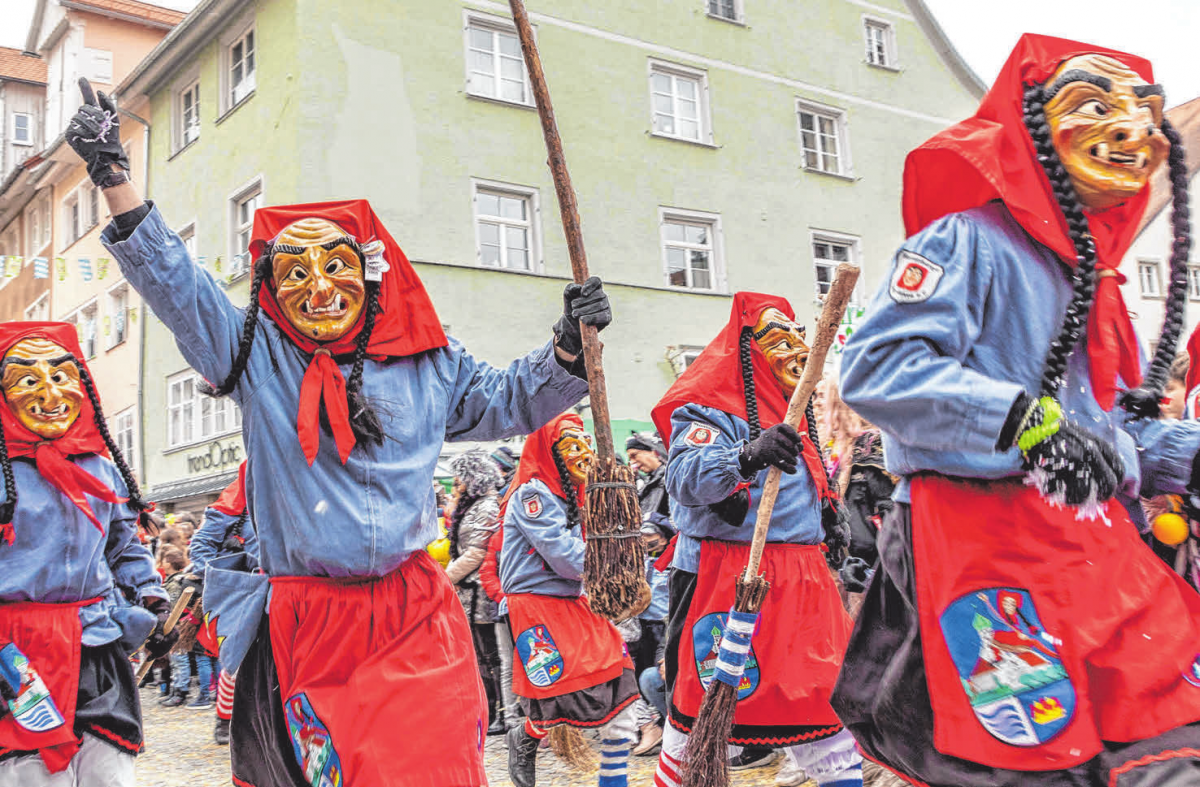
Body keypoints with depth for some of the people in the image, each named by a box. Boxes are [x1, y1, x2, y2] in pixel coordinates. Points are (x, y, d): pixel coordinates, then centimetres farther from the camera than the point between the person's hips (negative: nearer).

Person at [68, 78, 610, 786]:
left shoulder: (428, 363, 9)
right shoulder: (257, 356, 4)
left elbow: (509, 402, 19)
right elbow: (172, 281, 0)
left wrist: (568, 347, 4)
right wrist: (113, 175, -7)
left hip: (415, 623, 1)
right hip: (304, 626, -1)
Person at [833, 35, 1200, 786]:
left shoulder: (1098, 284, 23)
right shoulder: (968, 242, -5)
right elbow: (876, 366, -19)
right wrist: (1022, 418, -28)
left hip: (1099, 549, 9)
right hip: (986, 546, -8)